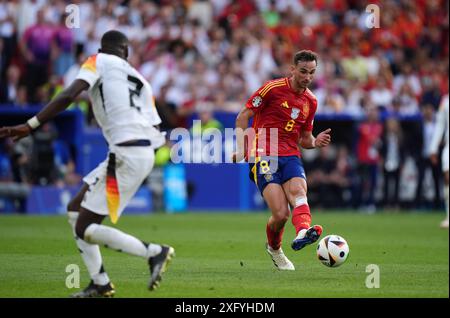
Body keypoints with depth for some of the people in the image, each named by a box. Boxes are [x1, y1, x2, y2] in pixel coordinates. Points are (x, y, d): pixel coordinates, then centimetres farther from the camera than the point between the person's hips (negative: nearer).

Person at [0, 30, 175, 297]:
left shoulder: (99, 61, 4)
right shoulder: (140, 80, 21)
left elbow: (69, 96, -13)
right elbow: (158, 136, 13)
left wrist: (30, 126, -15)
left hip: (126, 154, -8)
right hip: (146, 151, 8)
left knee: (85, 229, -2)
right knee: (76, 209, 18)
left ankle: (155, 253, 0)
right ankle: (101, 284, 16)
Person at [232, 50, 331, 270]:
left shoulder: (311, 101, 14)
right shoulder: (273, 88, -4)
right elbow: (243, 116, -1)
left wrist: (315, 142, 0)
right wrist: (242, 148, -11)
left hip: (291, 156, 5)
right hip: (264, 156, -5)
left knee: (298, 192, -30)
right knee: (281, 213, -16)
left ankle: (303, 232, -57)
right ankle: (274, 248, 14)